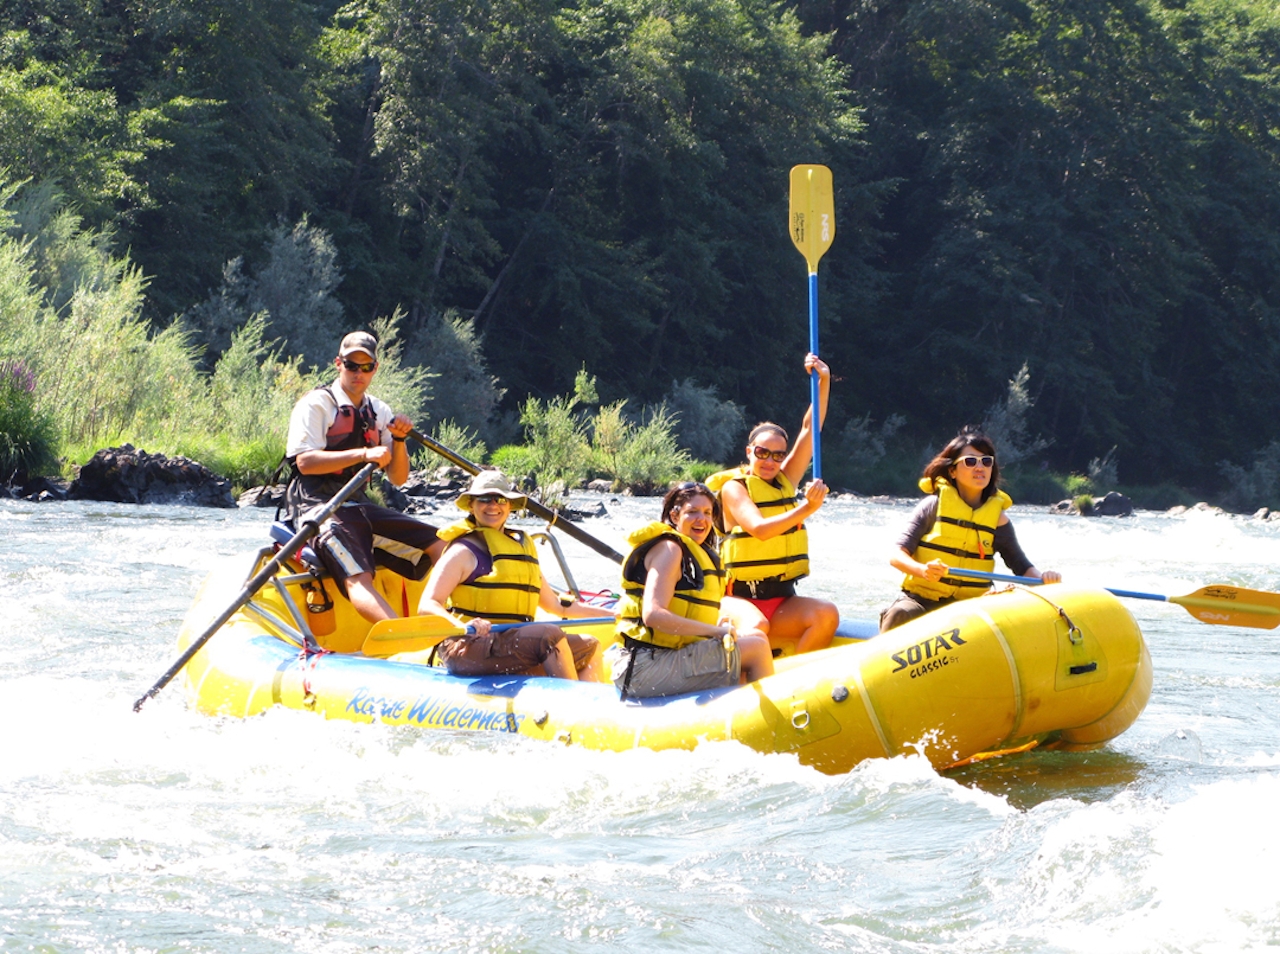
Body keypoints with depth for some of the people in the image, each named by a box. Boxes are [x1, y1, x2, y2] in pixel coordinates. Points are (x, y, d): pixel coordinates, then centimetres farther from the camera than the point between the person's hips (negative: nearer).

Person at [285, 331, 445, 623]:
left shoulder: (380, 413, 16)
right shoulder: (316, 404, -2)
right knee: (358, 578, -31)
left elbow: (398, 478, 14)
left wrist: (399, 439, -5)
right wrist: (363, 454, -24)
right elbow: (305, 462, -16)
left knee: (440, 547, -7)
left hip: (360, 507, 7)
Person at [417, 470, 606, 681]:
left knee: (589, 647, 2)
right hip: (467, 649, -8)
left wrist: (609, 614, 27)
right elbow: (427, 605, -14)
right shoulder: (464, 551, -3)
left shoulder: (522, 546, 20)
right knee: (550, 634, -26)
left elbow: (555, 605, 27)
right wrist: (462, 626, -34)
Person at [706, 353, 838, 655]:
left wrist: (823, 381, -1)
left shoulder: (785, 482, 15)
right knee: (756, 626, -38)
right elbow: (759, 529, -20)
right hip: (739, 598, -6)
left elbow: (809, 430, 9)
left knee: (827, 615, -24)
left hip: (783, 603, 6)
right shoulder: (734, 488, -2)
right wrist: (805, 509, -30)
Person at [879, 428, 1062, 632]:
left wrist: (1043, 577, -14)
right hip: (920, 601, -2)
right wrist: (922, 569, -30)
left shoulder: (998, 518, 6)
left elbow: (1022, 567, 10)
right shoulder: (934, 505, 0)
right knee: (901, 615, -34)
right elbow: (897, 555, -7)